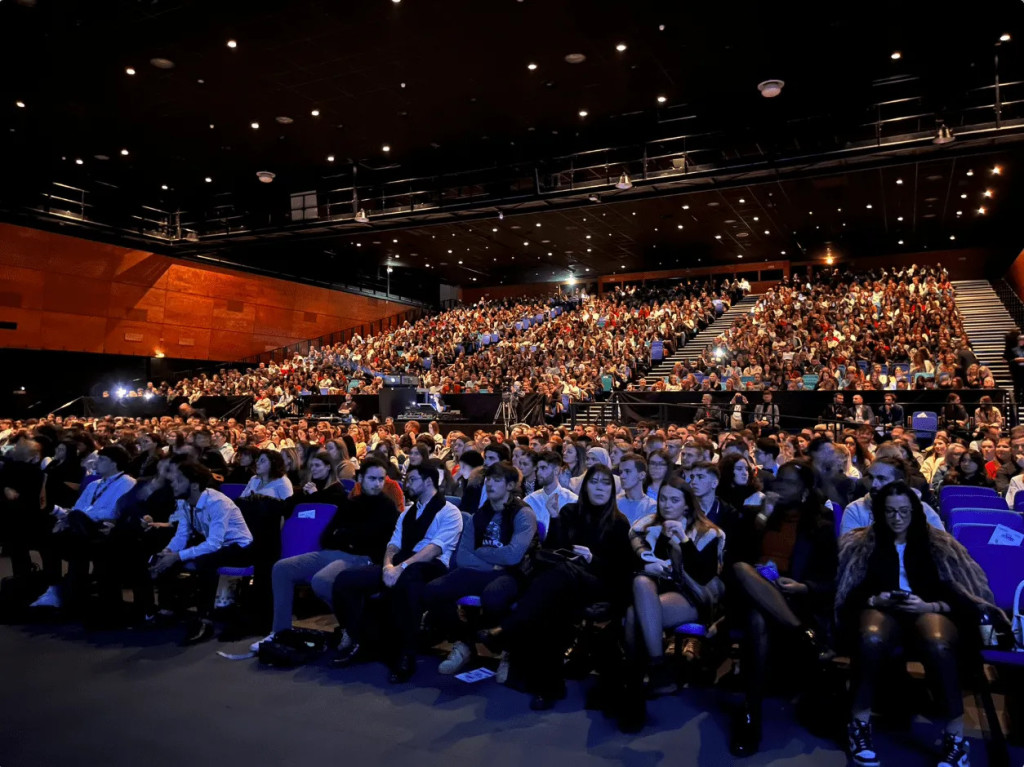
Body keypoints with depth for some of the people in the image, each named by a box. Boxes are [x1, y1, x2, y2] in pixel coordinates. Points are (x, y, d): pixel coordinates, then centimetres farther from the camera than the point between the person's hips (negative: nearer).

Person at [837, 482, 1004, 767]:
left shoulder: (937, 543, 12)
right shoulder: (864, 544, 12)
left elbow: (956, 595, 5)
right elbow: (853, 592, 7)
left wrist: (929, 606, -13)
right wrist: (875, 599, -13)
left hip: (929, 611, 0)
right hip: (881, 609, 0)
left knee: (938, 645, -38)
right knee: (871, 639, -38)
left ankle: (956, 738, -25)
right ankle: (859, 724, -21)